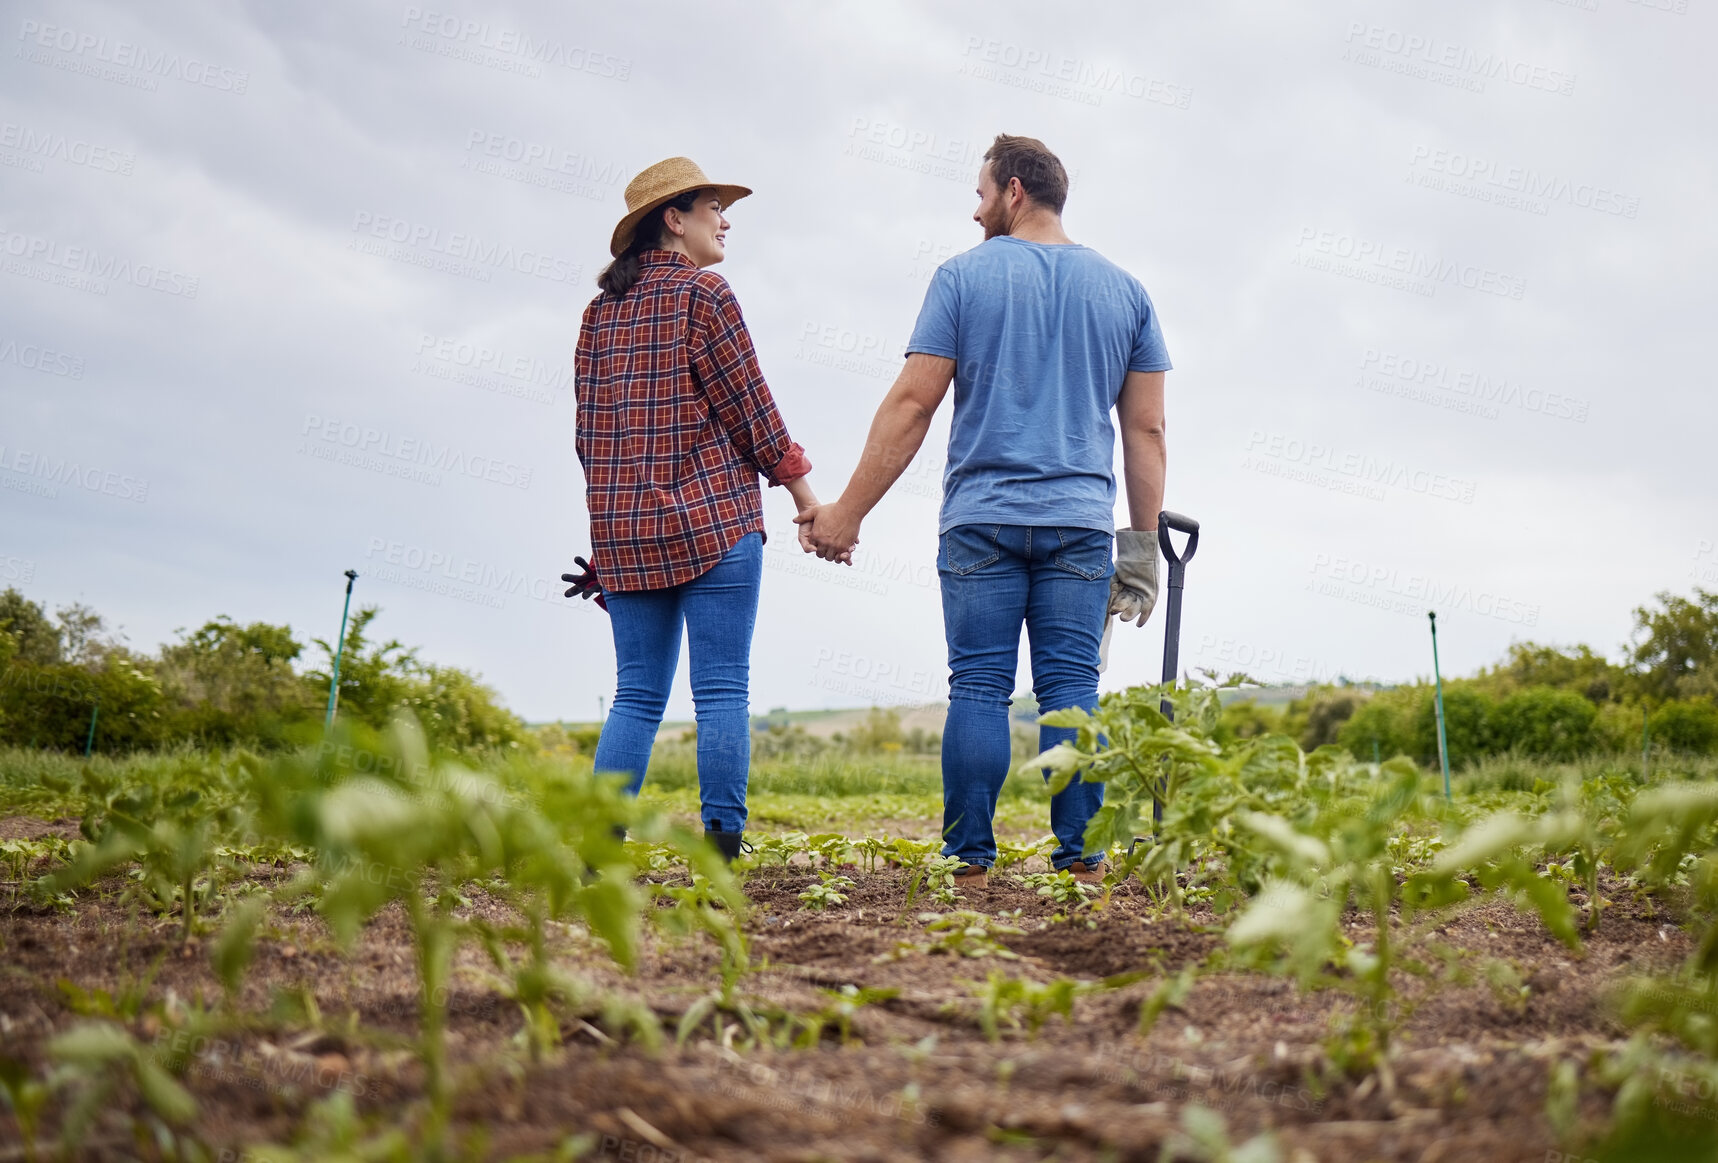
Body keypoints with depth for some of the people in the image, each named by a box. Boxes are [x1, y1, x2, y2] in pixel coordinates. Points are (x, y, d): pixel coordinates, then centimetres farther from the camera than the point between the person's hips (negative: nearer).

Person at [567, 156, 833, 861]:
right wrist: (803, 492, 3)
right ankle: (721, 849, -5)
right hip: (711, 520, -6)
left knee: (637, 695, 10)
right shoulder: (701, 292, -4)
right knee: (722, 691, -3)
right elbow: (748, 410, -6)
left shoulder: (601, 311, 15)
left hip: (623, 531, 6)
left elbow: (589, 431, 16)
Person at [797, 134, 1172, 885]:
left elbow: (912, 404, -4)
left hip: (981, 521, -2)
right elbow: (1146, 430, 9)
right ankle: (1080, 861, -1)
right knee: (1072, 689, 2)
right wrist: (1142, 543, 14)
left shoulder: (965, 275, 2)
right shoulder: (1123, 290, 11)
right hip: (1081, 525, 2)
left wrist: (848, 510, 0)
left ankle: (968, 861, 1)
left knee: (978, 688, 0)